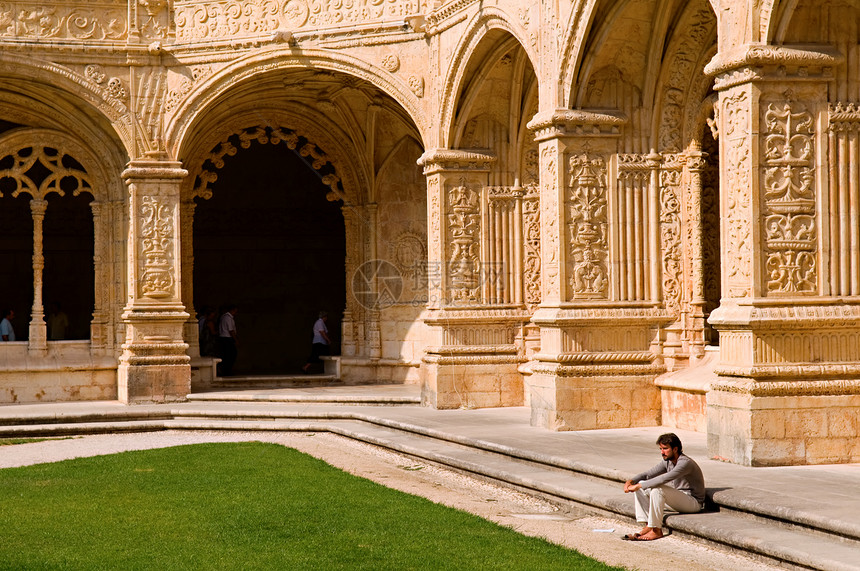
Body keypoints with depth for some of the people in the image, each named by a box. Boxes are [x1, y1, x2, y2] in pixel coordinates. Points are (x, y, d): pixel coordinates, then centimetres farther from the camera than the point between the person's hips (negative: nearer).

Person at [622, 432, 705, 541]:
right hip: (678, 498, 9)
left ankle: (656, 530, -24)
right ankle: (648, 526, -7)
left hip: (694, 502, -9)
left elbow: (663, 479, -33)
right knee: (642, 486, -1)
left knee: (657, 489, -32)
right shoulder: (668, 461, 6)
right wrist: (631, 481, -10)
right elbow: (648, 474, 9)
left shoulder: (685, 463, -22)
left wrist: (638, 486, -32)